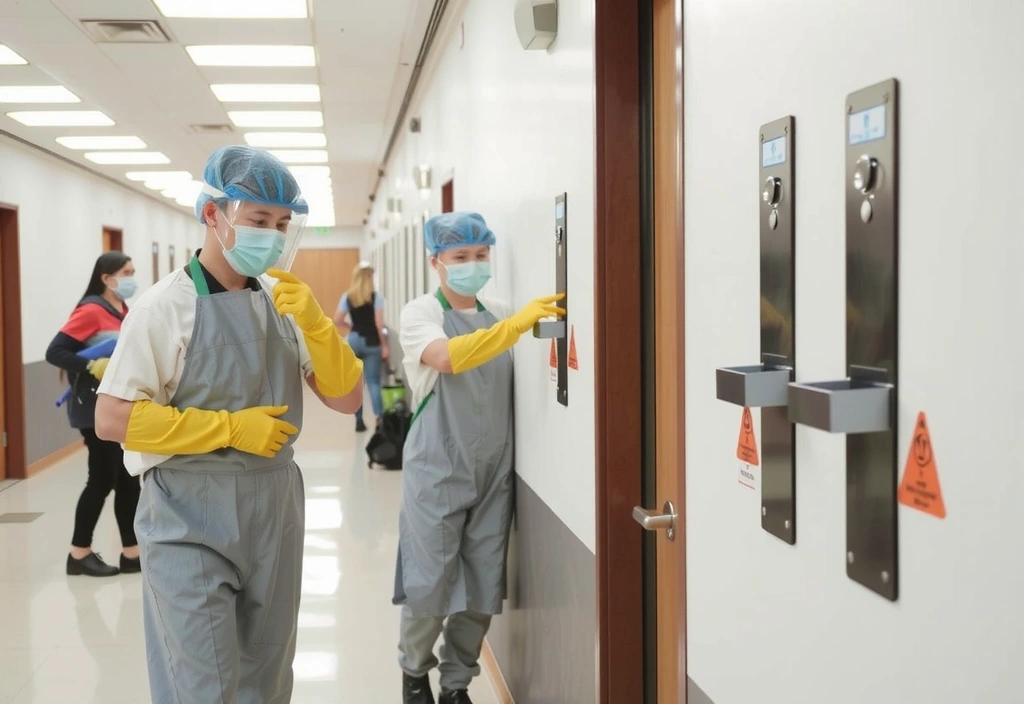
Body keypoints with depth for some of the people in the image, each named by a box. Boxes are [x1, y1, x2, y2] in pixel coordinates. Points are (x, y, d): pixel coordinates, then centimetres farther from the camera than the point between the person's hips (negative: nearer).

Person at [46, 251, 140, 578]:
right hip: (97, 410, -8)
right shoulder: (91, 310, -13)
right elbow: (54, 352, -18)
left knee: (128, 478, 10)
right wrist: (92, 367, -26)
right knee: (102, 479, -1)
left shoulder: (122, 310, 11)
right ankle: (79, 553, 14)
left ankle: (131, 553, 17)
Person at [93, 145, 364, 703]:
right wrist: (231, 428, -17)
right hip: (191, 518, -6)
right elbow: (113, 419, -14)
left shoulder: (284, 302, 5)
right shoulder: (166, 306, -11)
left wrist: (313, 323, -13)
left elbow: (347, 398, 3)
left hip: (274, 508, 6)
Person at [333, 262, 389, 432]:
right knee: (373, 381, -2)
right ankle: (379, 417, -17)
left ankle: (359, 420, 12)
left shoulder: (347, 297, 3)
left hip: (354, 341, 3)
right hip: (371, 342, -3)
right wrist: (384, 345, -4)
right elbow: (379, 324, -10)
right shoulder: (376, 297, -7)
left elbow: (337, 321, 2)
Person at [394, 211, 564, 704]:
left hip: (493, 473, 5)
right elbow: (449, 358, -27)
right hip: (438, 473, -4)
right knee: (429, 586, 0)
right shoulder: (420, 313, -6)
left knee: (482, 590, 8)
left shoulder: (499, 313, 10)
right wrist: (515, 325, -37)